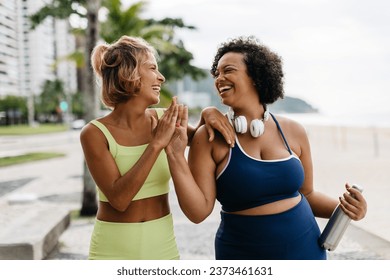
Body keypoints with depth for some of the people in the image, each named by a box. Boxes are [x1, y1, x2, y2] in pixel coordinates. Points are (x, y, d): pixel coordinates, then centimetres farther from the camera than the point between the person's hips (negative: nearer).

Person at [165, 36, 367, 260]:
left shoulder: (293, 131, -2)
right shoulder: (209, 138, -11)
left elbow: (306, 194, 9)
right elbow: (199, 211, -16)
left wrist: (342, 207, -7)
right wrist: (175, 157, -25)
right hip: (243, 254, -2)